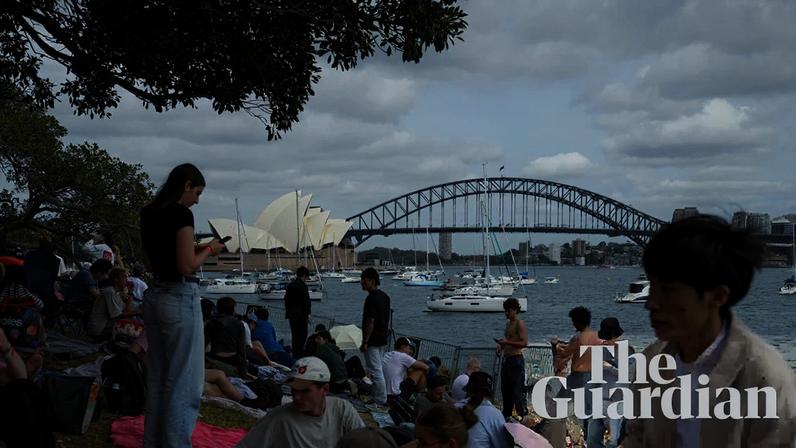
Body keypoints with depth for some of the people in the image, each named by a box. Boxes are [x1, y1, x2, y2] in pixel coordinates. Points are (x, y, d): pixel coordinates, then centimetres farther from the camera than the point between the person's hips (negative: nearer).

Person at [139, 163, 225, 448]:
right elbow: (187, 266, -20)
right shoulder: (181, 213, -15)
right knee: (184, 381, -1)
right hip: (180, 299, -9)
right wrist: (208, 250, -3)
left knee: (157, 376, 16)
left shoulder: (149, 214, 11)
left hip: (154, 297, 9)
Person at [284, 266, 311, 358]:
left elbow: (286, 300, 16)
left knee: (294, 336, 12)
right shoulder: (303, 286, -12)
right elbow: (306, 301, -14)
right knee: (302, 335, -4)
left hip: (291, 315, 7)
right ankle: (299, 354, -8)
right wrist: (308, 314, -9)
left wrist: (288, 313, 22)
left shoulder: (290, 285, 11)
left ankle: (294, 354, 15)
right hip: (301, 315, -7)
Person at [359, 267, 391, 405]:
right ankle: (382, 398, 23)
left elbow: (370, 321, -21)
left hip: (373, 341, -10)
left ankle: (380, 401, -3)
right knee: (379, 369, 17)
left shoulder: (371, 298, -19)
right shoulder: (385, 296, 10)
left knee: (375, 372, -5)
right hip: (383, 339, 10)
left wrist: (364, 342, -18)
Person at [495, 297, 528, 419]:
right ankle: (506, 415, 27)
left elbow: (524, 343, -21)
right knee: (505, 389, 16)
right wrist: (502, 345, 10)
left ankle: (523, 415, -4)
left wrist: (507, 342, -25)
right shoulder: (508, 323, 16)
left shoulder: (519, 324, -12)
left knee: (517, 390, -8)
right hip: (506, 359, 10)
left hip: (516, 360, -10)